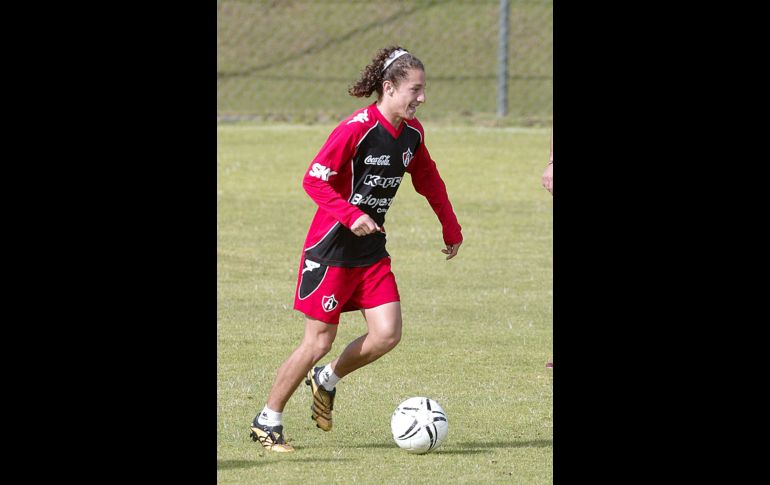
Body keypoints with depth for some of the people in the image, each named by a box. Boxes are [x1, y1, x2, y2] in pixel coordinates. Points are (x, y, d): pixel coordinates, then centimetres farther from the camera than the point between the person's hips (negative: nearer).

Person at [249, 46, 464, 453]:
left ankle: (327, 380, 20)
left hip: (372, 252, 7)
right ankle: (267, 421, 12)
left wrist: (450, 229, 25)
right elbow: (313, 179, -18)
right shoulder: (357, 128, -19)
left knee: (387, 334, -7)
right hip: (331, 249, -7)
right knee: (319, 342, -4)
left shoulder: (412, 133, 4)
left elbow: (429, 181, 21)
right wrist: (351, 216, -29)